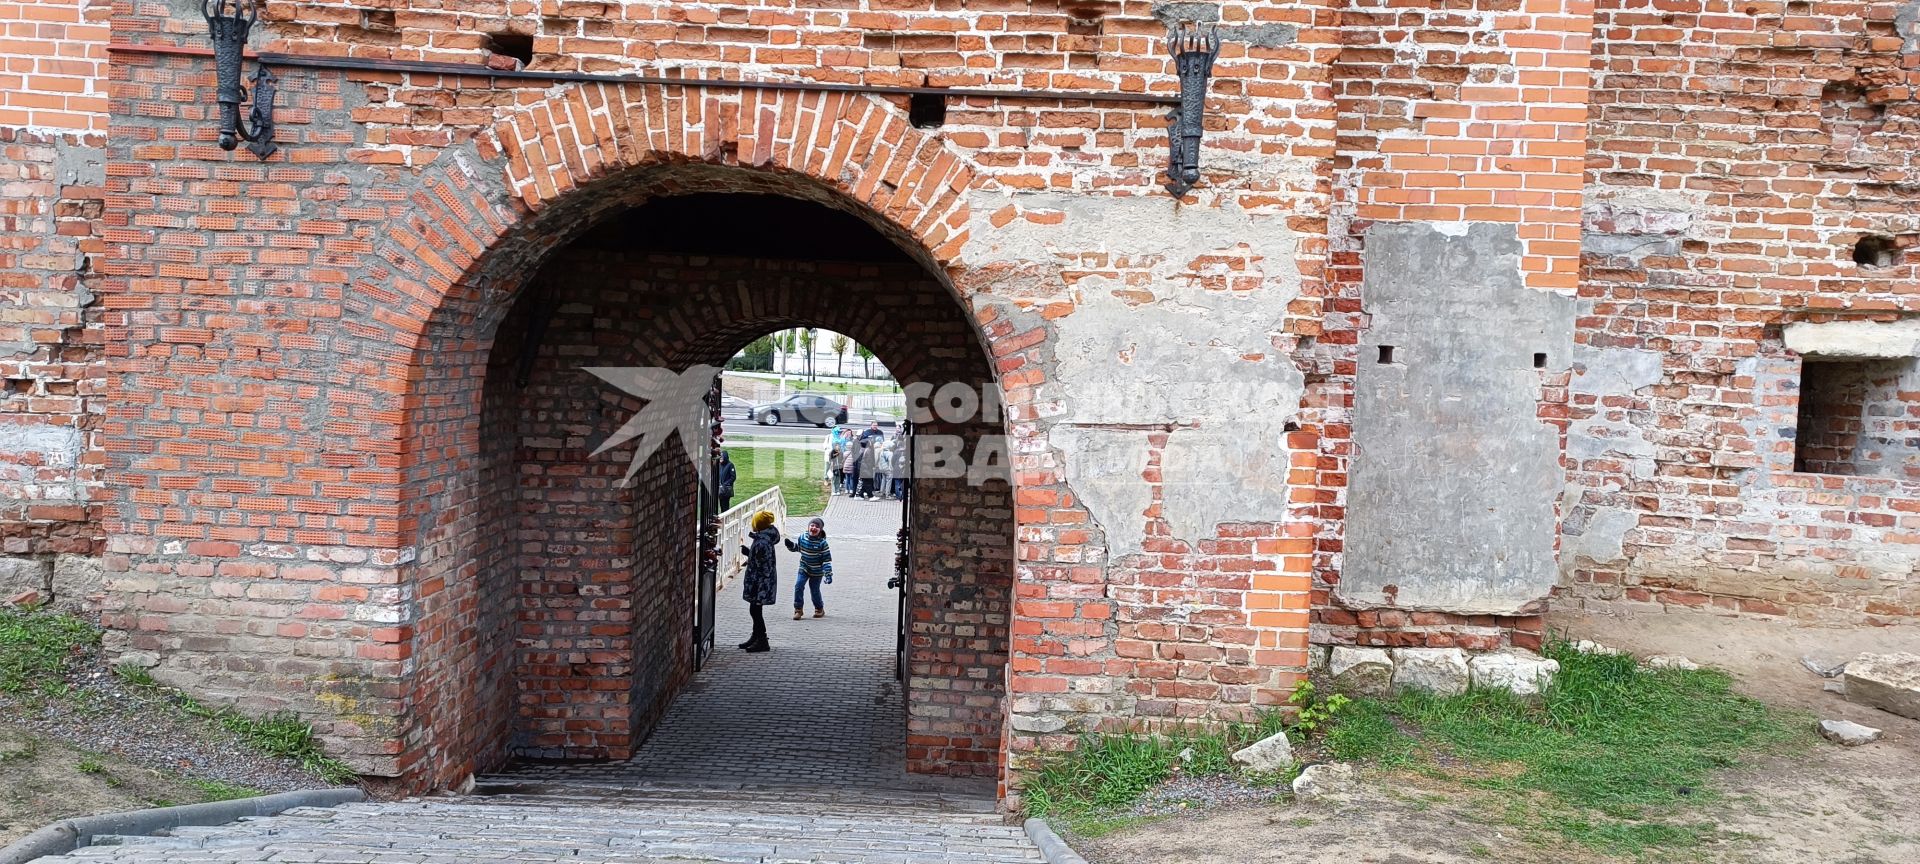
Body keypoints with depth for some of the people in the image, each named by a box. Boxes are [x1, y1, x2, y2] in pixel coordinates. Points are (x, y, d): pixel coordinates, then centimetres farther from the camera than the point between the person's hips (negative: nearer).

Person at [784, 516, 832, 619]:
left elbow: (827, 559, -14)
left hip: (817, 572, -3)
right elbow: (797, 547, 15)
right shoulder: (802, 538, -6)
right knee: (798, 586, -10)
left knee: (815, 590, 7)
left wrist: (828, 574, -18)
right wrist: (790, 545, -8)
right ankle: (798, 609, 2)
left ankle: (819, 609, 31)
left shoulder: (822, 543, -17)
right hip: (804, 569, 3)